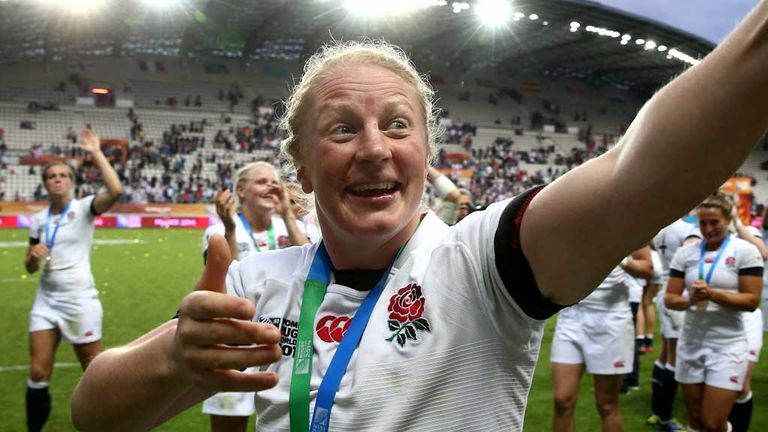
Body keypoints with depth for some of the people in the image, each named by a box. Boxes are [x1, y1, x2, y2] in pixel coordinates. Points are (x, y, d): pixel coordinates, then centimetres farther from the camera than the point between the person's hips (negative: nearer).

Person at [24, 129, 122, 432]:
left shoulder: (84, 208, -6)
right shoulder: (38, 219, 9)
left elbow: (115, 191, -27)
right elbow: (30, 267, 16)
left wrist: (96, 153, -21)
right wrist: (34, 256, -8)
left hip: (80, 301, -4)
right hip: (46, 301, 4)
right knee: (38, 373, 0)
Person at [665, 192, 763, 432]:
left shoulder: (745, 251, -5)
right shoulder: (685, 252, 4)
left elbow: (752, 300, -10)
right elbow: (670, 298, 3)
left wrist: (713, 294, -22)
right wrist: (689, 300, -17)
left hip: (727, 346, -3)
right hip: (691, 343, 4)